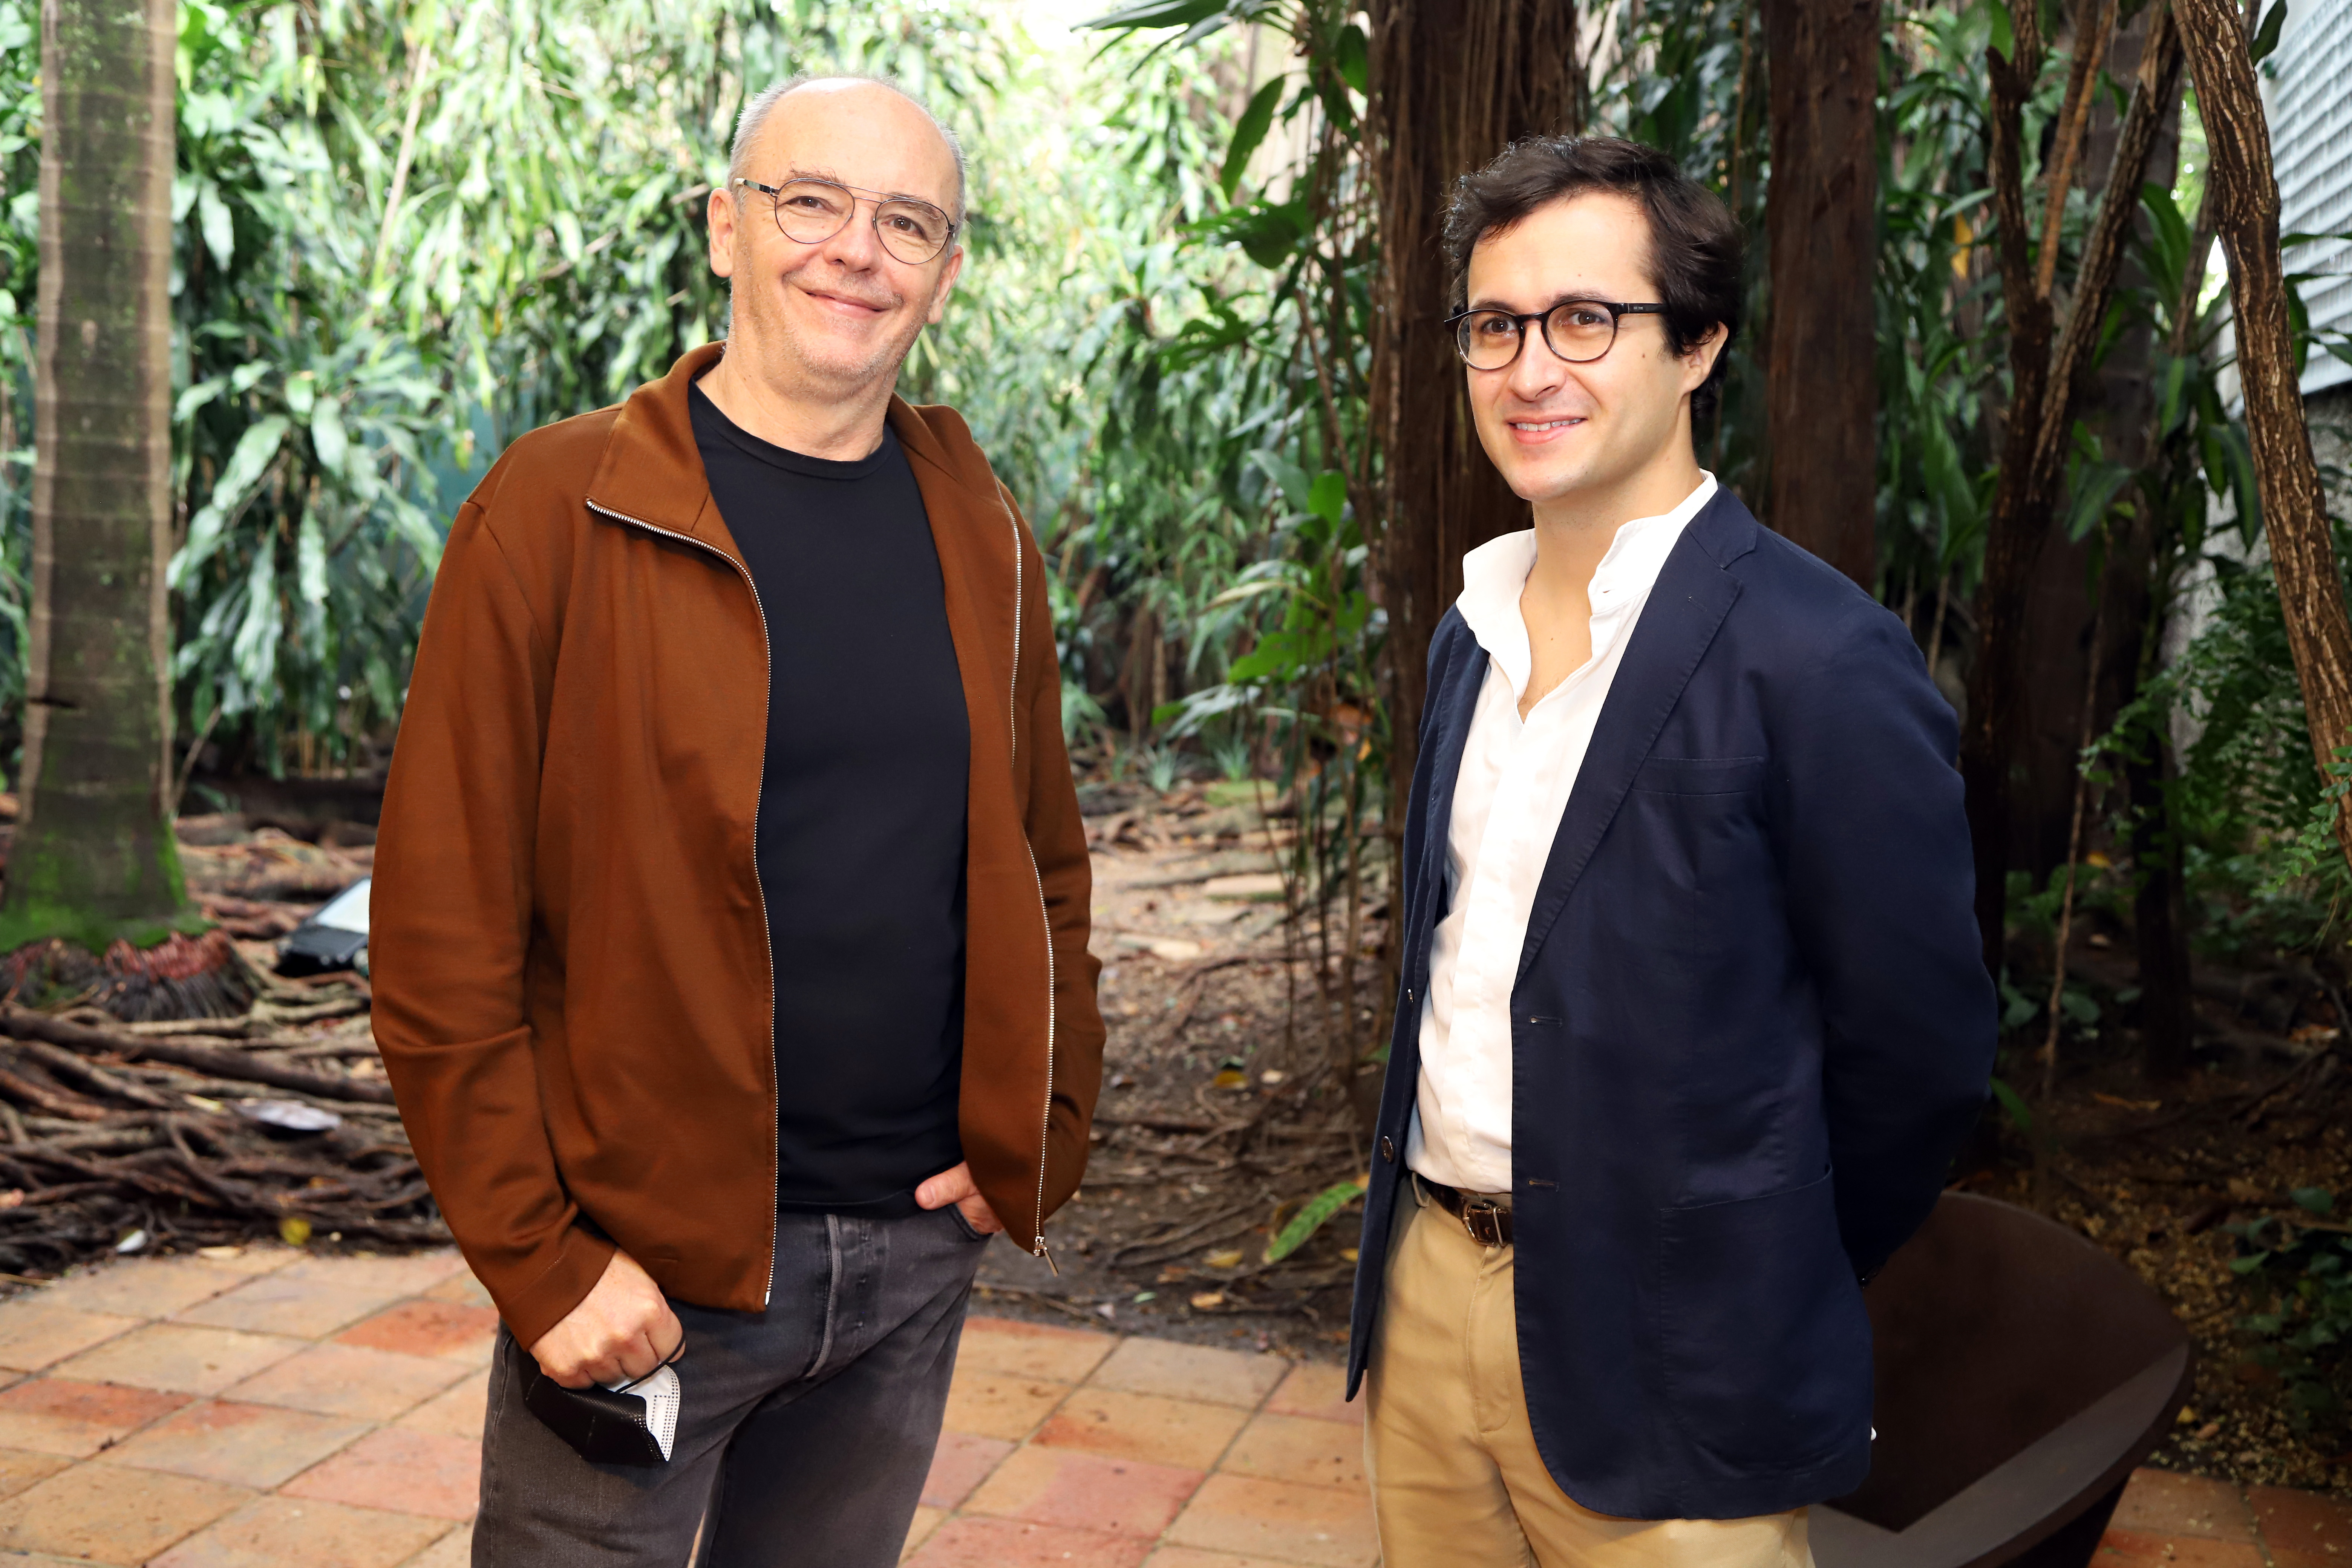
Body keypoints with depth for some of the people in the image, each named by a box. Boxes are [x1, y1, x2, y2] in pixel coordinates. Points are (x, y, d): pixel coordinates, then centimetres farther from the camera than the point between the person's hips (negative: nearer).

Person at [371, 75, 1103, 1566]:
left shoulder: (978, 532, 6)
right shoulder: (560, 507, -8)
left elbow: (1043, 864, 13)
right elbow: (444, 922, -10)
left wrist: (1047, 1130, 3)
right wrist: (536, 1257, -13)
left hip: (919, 1252, 5)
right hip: (639, 1269, -4)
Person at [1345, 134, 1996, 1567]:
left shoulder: (1822, 663, -17)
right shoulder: (1475, 630, 7)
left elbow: (1918, 1054, -12)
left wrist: (1759, 1297, 0)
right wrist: (1432, 1239, 11)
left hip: (1659, 1377, -6)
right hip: (1425, 1289, 7)